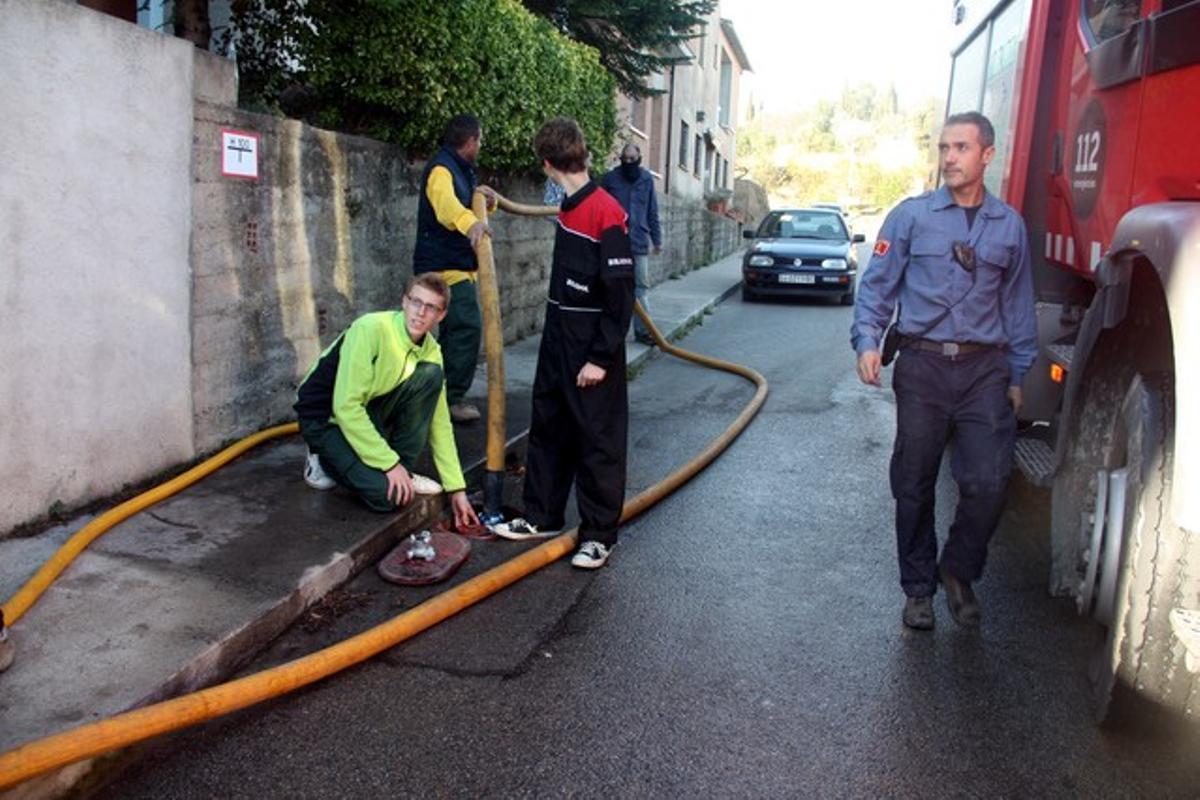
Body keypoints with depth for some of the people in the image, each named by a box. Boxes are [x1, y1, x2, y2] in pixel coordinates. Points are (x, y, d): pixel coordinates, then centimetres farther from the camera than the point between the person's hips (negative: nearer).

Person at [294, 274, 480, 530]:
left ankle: (403, 473, -7)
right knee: (386, 494, -26)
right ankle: (325, 459, 5)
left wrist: (457, 489, -2)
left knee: (431, 374, -18)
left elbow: (440, 422, 0)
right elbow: (345, 407, -29)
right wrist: (389, 462, -26)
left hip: (372, 413, 6)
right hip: (325, 417, -6)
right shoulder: (371, 329, -26)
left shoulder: (431, 352, -5)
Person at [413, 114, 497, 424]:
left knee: (455, 330, 13)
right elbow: (445, 201, -37)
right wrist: (469, 222, -58)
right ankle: (453, 398, -12)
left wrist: (486, 201, 1)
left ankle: (445, 395, 22)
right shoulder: (441, 169, -15)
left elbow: (468, 206, 26)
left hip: (458, 265, 11)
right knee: (468, 327, -17)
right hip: (444, 267, -11)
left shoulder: (461, 170, 18)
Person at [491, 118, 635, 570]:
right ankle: (542, 517, 32)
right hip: (557, 344, 9)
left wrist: (601, 358, -19)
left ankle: (599, 535, 14)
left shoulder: (607, 213, -19)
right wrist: (557, 341, 19)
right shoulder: (570, 210, 8)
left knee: (597, 440, 2)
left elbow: (620, 294, -20)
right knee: (547, 429, 17)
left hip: (592, 351, -9)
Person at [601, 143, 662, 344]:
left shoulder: (647, 179, 6)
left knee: (641, 287, 4)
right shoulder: (610, 178, -1)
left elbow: (653, 213, 11)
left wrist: (657, 239, 10)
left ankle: (642, 329, 9)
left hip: (640, 243, 2)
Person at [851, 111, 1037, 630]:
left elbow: (1018, 306, 16)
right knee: (914, 486, 6)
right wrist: (867, 340, -13)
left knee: (988, 482, -8)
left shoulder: (1009, 226, 11)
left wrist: (1018, 376, 15)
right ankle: (919, 588, 23)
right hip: (922, 366, -1)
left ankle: (959, 571, 19)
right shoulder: (912, 216, 4)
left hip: (985, 370, 1)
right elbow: (877, 285, 3)